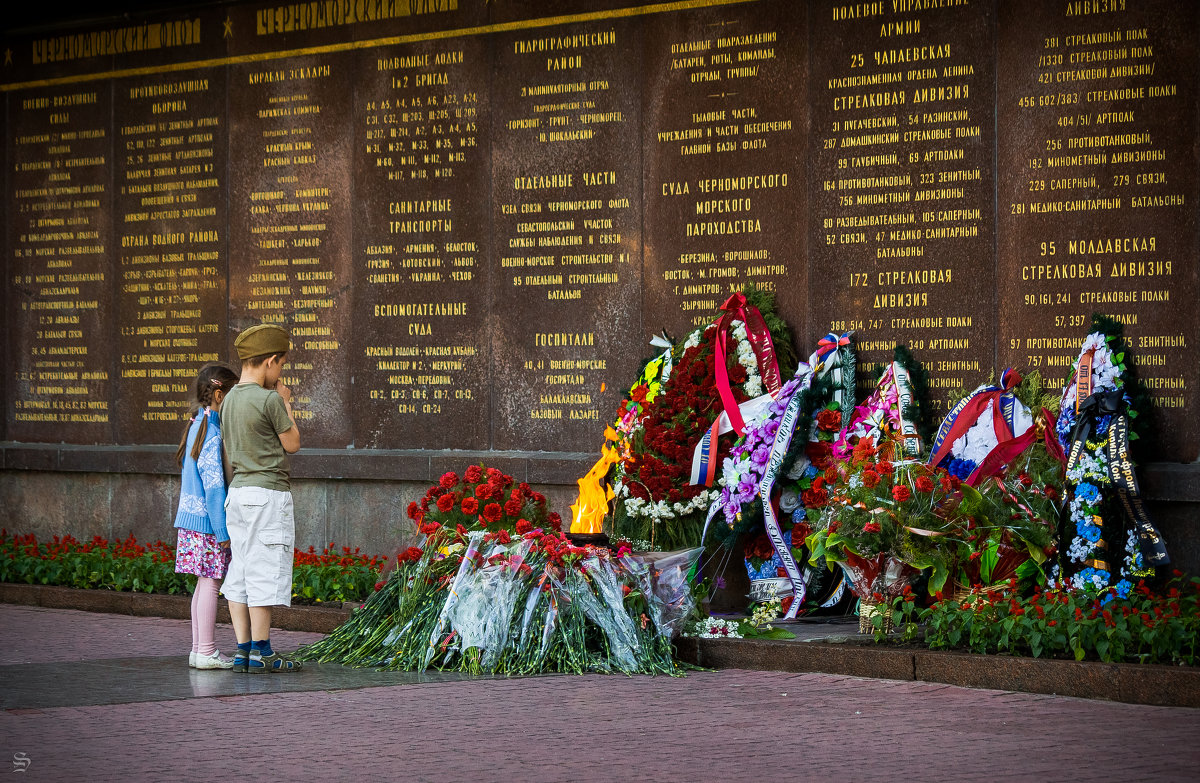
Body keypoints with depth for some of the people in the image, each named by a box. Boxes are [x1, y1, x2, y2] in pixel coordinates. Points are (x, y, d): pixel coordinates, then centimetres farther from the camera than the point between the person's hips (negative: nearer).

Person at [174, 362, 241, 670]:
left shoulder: (197, 426, 13)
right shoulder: (213, 434, -17)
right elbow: (213, 485, -19)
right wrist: (222, 530, -17)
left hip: (191, 517, 9)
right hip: (207, 520, -9)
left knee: (204, 583, 12)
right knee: (210, 583, -5)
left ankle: (199, 650, 15)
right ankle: (206, 652, -2)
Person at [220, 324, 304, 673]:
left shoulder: (230, 399, 10)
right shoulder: (269, 400, -14)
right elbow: (292, 444, -4)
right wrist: (285, 402, 7)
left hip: (238, 491, 8)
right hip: (269, 493, -8)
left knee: (239, 572, 8)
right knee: (265, 572, -4)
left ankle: (243, 650, 9)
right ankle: (260, 651, -3)